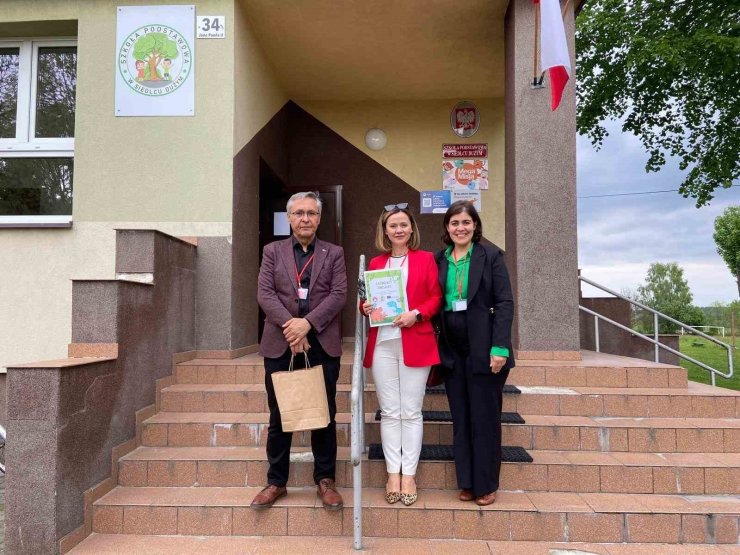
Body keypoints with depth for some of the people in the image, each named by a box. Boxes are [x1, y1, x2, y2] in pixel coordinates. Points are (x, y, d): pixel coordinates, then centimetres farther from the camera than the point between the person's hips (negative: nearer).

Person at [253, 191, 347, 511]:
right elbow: (265, 293, -2)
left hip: (322, 344, 0)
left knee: (324, 415, 7)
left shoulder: (334, 254, 9)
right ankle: (276, 482, 21)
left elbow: (339, 294, -3)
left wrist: (307, 323, -16)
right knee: (279, 416, 9)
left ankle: (325, 480, 20)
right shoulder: (272, 251, 10)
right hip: (280, 344, 1)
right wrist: (290, 327, -15)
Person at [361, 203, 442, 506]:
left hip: (415, 343, -2)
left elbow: (436, 297, 1)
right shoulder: (375, 263, 14)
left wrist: (416, 314, -15)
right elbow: (367, 299, 18)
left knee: (411, 412, 2)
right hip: (382, 344, 3)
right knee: (389, 412, 5)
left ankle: (409, 475, 11)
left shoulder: (425, 259, 6)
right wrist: (365, 307, -5)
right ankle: (393, 474, 13)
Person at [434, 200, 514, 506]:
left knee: (485, 418, 5)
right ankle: (467, 482, 23)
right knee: (461, 418, 10)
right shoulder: (439, 259, 8)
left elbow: (504, 303, -8)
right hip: (453, 350, 4)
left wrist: (499, 347, -15)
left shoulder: (490, 255, -3)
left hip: (484, 348, -4)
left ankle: (487, 485, 19)